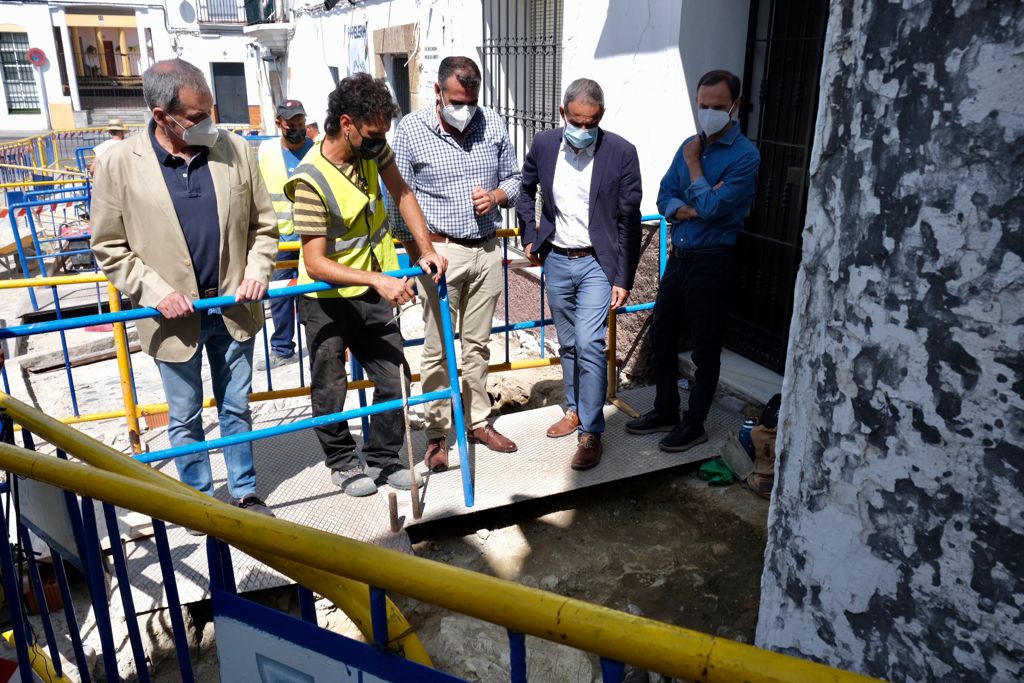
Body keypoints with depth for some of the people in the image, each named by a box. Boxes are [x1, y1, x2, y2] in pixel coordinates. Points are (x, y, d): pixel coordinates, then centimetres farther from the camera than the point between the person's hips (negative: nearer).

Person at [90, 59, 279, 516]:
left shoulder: (235, 150, -4)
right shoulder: (119, 164, -10)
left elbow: (263, 226, 5)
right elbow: (108, 247, -3)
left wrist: (257, 273, -9)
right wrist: (155, 292, -13)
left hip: (234, 308, 2)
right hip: (174, 316, -1)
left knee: (236, 409, 16)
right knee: (185, 419, 14)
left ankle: (244, 494, 33)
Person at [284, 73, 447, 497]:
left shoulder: (372, 146, -7)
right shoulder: (311, 179, -26)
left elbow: (401, 192, 8)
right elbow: (315, 263, -26)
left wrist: (425, 249, -1)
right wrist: (378, 279, -36)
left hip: (371, 292, 6)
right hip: (325, 300, -6)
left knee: (396, 380, 9)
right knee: (331, 390, 10)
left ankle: (382, 458, 29)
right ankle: (342, 463, 33)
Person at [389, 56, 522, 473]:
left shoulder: (492, 125, 3)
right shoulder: (411, 130, -7)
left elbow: (513, 179, 13)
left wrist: (497, 195, -9)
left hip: (487, 250, 4)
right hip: (440, 251, -3)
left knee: (478, 343, 14)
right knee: (438, 349, 3)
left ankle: (478, 421, 28)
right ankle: (437, 433, 16)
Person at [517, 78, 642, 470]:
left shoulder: (621, 152, -11)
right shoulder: (544, 145, -2)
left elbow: (629, 220, -8)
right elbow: (526, 189, 18)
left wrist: (623, 279, -9)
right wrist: (530, 235, 8)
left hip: (597, 264, -4)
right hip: (556, 261, 4)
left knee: (589, 344, -13)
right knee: (568, 344, 15)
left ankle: (591, 432, -1)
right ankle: (575, 410, 32)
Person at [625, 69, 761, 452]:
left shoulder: (745, 156, -12)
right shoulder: (690, 145, 9)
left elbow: (712, 209, -20)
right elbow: (664, 197, 7)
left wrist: (693, 165, -9)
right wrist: (688, 209, -14)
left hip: (711, 261, -7)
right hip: (678, 256, 7)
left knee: (705, 350, 5)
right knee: (661, 337, 15)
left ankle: (694, 425, 19)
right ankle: (665, 411, 31)